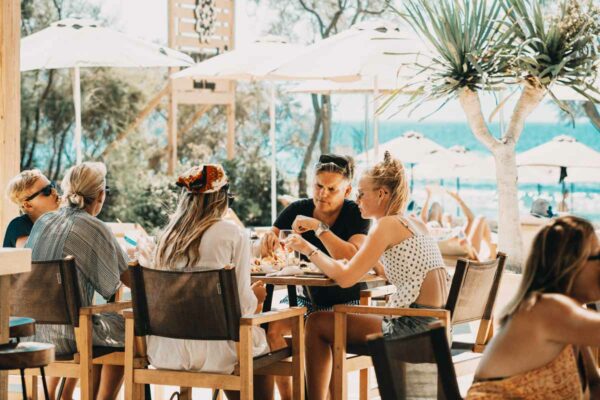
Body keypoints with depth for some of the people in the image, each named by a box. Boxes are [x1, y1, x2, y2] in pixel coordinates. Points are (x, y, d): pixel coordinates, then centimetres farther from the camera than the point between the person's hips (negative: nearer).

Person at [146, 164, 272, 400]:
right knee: (263, 342, 23)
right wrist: (256, 297, 14)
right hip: (211, 349, -5)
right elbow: (243, 303, -10)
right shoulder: (233, 234, -8)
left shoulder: (168, 235, 6)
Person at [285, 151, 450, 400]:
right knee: (337, 316, 23)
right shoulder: (416, 226, 17)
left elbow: (345, 278, -15)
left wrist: (308, 249, -3)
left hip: (414, 327, -9)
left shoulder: (387, 225, -9)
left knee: (317, 323, 1)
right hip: (436, 328, 9)